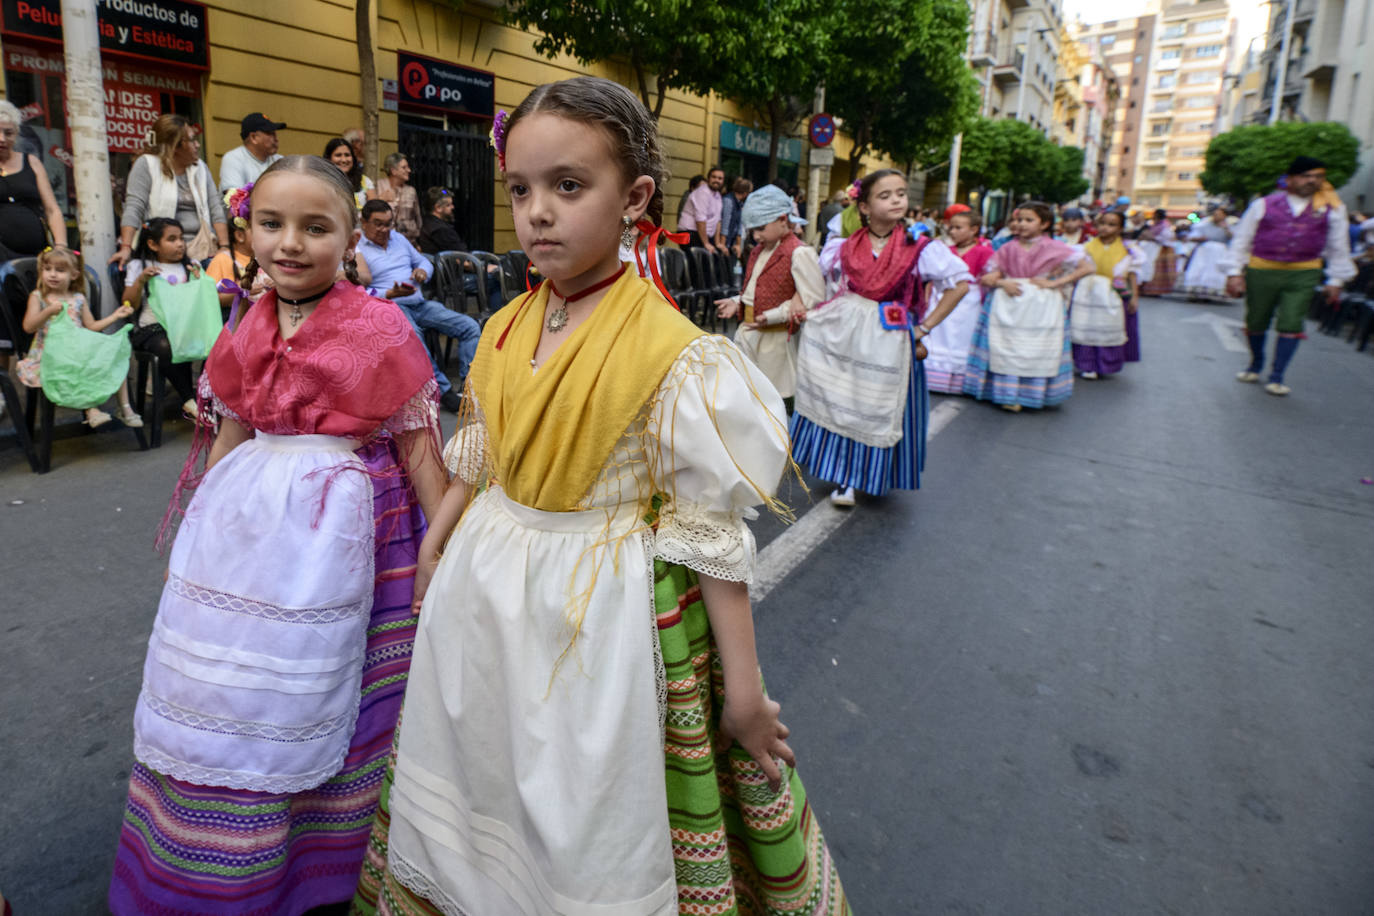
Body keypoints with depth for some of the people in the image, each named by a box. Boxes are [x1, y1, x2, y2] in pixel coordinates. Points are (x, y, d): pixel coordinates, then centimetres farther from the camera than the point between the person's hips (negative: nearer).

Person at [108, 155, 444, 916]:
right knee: (213, 690, 16)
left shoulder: (379, 329, -10)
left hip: (337, 525, -5)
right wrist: (192, 537, 20)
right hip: (246, 517, 6)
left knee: (307, 696, 6)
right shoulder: (246, 337, 6)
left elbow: (417, 448, -8)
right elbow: (228, 439, 15)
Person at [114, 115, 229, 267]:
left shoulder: (200, 167, 15)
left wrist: (224, 247, -5)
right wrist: (126, 248, -19)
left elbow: (216, 208, 9)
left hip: (201, 249, 3)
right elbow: (134, 208, -7)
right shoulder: (146, 164, 2)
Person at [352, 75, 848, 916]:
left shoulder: (673, 353, -19)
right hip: (485, 597, 6)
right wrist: (431, 556, 19)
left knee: (592, 828, 11)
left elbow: (709, 530, -16)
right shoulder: (506, 330, 1)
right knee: (478, 793, 25)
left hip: (602, 613, -6)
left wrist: (744, 688, -13)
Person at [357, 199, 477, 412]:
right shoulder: (356, 251, 1)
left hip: (421, 303, 7)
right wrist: (390, 294, -20)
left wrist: (422, 271, 4)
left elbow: (423, 261, 29)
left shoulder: (399, 238, 22)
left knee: (470, 327, -11)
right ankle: (444, 391, -32)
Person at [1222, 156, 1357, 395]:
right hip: (1261, 271, 0)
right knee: (1256, 322, 10)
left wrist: (1336, 280, 11)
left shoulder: (1331, 209, 6)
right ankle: (1256, 365, 34)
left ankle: (1276, 377, 3)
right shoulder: (1264, 205, 1)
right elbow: (1241, 239, 3)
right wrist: (1234, 272, -4)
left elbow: (1338, 247, 13)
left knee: (1291, 325, -6)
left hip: (1303, 275, 0)